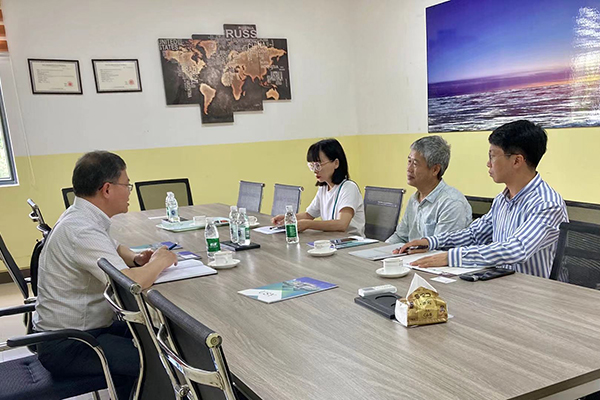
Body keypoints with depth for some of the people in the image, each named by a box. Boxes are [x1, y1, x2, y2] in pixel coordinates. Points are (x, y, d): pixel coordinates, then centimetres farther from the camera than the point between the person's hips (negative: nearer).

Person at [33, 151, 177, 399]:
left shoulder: (83, 217, 5)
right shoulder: (82, 230, -27)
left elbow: (115, 250, 24)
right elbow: (132, 284, -36)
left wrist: (136, 259, 2)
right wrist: (158, 261, -16)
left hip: (84, 327, 10)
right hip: (65, 347, -10)